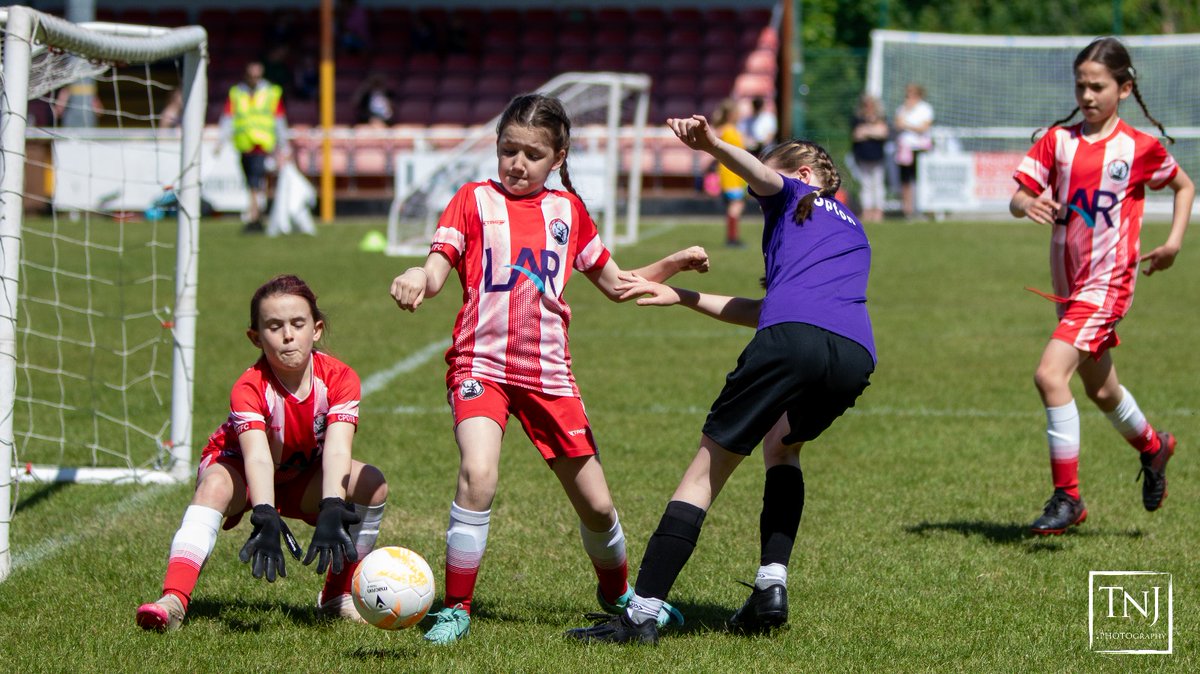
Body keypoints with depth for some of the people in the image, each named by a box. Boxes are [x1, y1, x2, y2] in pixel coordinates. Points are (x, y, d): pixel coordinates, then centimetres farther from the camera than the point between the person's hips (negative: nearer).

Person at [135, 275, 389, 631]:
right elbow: (257, 458, -45)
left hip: (304, 476, 3)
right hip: (239, 469, -3)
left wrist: (332, 513, -54)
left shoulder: (338, 378, -24)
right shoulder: (250, 388, -31)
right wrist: (266, 519, -62)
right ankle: (174, 598, -46)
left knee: (373, 485, -24)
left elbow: (337, 451, -37)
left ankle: (337, 595, -8)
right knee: (215, 486, -37)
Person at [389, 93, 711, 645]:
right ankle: (456, 609, -14)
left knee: (596, 505, 7)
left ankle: (617, 592, 37)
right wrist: (419, 279, -29)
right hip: (481, 365, -3)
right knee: (477, 475, -28)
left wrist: (673, 265, 9)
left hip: (548, 373, 3)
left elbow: (614, 284, 22)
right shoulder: (475, 200, 5)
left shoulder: (567, 209, 13)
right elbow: (439, 268, -6)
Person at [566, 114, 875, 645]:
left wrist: (712, 145, -23)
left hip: (793, 338, -6)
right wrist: (679, 296, 36)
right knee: (782, 446, 33)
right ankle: (771, 586, 14)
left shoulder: (791, 196, 25)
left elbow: (760, 173, -2)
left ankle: (641, 611, -5)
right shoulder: (854, 232, 41)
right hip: (855, 355, 6)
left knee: (709, 466, 2)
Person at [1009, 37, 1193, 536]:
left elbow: (1184, 186, 12)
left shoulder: (1140, 148, -5)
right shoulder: (1057, 140, 2)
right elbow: (1018, 198, -4)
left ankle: (1067, 497, -14)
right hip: (1067, 281, 6)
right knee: (1100, 390, 21)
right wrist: (1028, 204, -27)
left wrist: (1174, 241, 0)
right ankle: (1152, 447, 51)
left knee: (1050, 374, -21)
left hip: (1107, 281, -6)